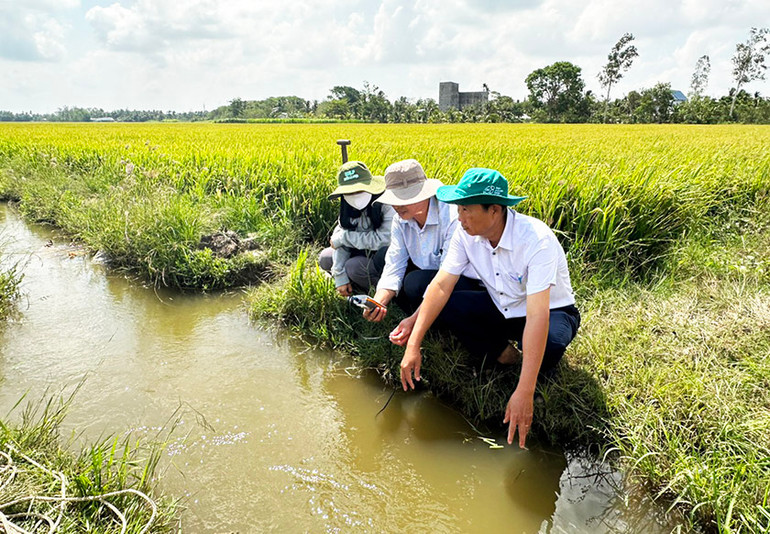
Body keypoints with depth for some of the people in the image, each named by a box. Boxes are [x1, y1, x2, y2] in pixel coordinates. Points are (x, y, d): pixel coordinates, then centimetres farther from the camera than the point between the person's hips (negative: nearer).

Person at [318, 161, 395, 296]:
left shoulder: (389, 205, -26)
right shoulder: (349, 207, -5)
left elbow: (383, 240, -33)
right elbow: (339, 239, -7)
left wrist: (345, 237, -24)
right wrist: (340, 277, -15)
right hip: (367, 253, 7)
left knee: (353, 267, -28)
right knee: (325, 258, 0)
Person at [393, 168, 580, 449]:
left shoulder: (537, 240, -35)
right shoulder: (467, 232, -17)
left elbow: (537, 316, -41)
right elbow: (441, 285, -16)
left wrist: (524, 392, -46)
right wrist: (414, 344, -24)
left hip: (553, 310, -5)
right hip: (501, 308, 5)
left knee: (549, 343, -39)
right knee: (445, 305, -20)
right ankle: (502, 353, -2)